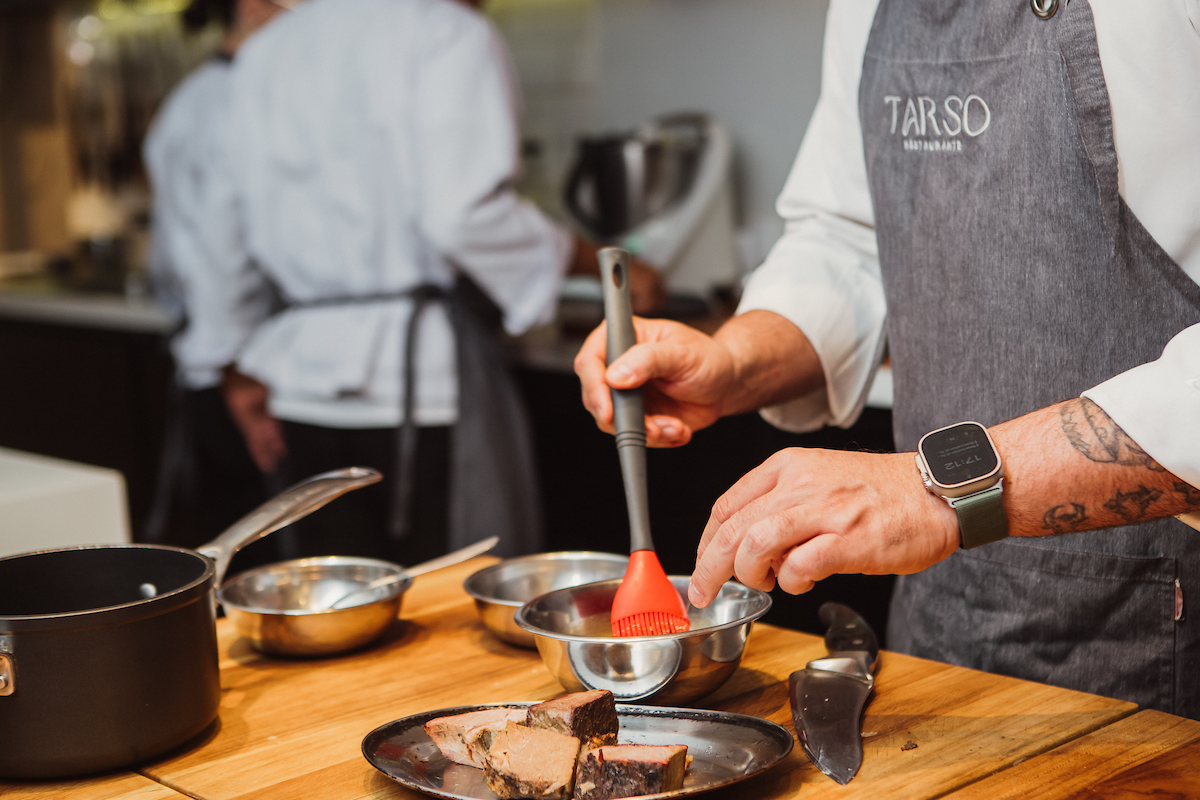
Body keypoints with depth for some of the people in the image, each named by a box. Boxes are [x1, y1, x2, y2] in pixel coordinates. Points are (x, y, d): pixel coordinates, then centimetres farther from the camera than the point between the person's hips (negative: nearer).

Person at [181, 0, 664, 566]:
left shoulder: (264, 52, 17)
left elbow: (223, 226, 17)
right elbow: (464, 216, -18)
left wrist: (239, 369, 23)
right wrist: (593, 261, -7)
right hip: (421, 380, -6)